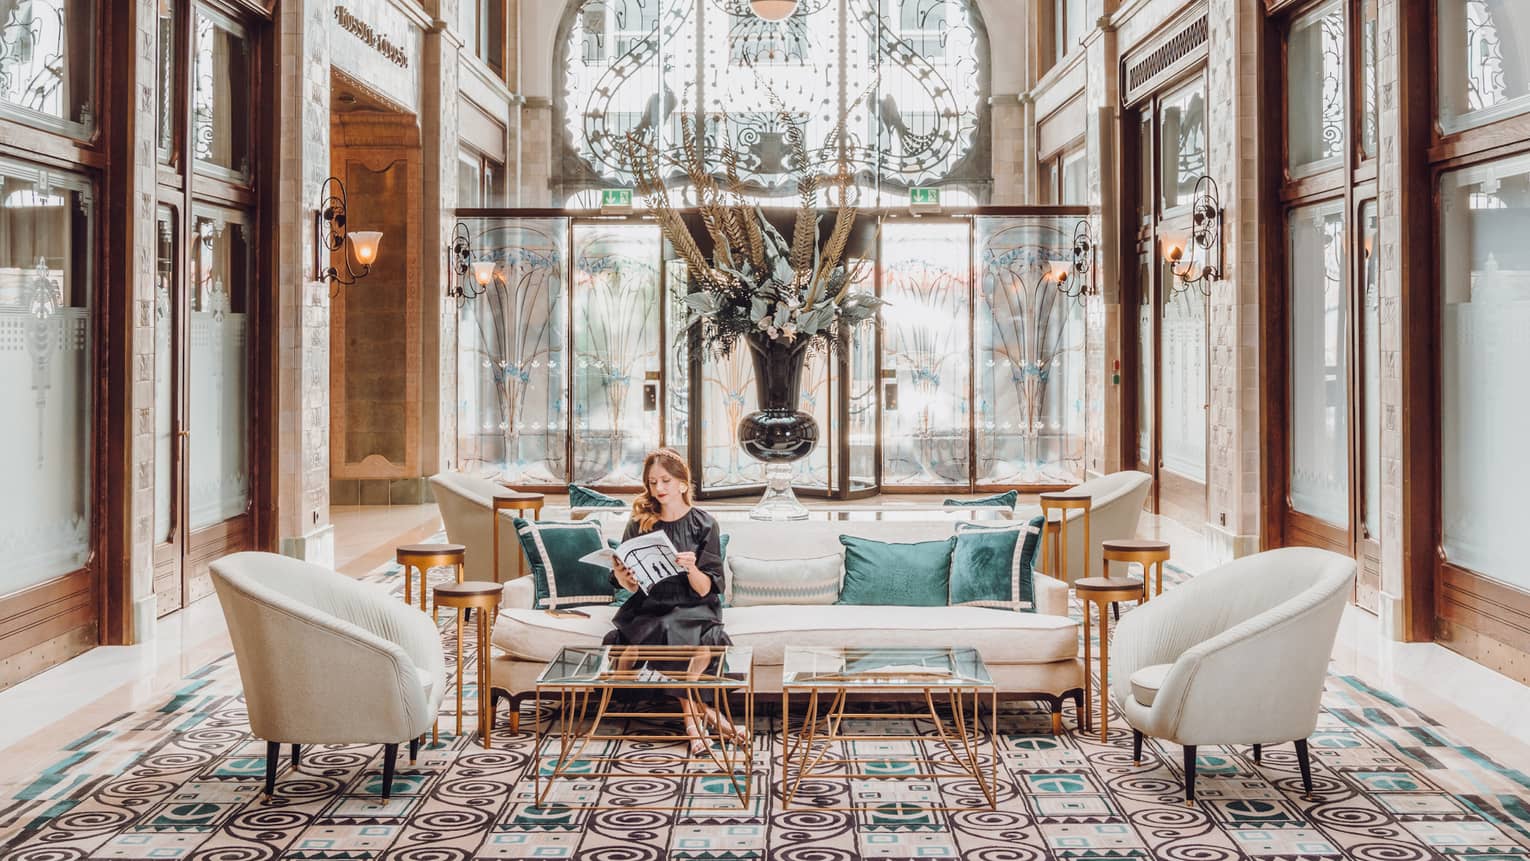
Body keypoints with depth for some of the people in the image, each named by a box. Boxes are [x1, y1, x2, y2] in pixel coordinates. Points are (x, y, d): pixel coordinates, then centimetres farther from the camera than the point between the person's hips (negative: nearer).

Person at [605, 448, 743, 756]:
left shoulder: (704, 524, 3)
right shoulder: (639, 525, 9)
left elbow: (706, 590, -3)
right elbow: (633, 586, 7)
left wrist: (692, 569, -24)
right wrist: (622, 577, -16)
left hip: (692, 609, -1)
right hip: (650, 609, 1)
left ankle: (690, 718, -12)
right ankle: (703, 710, -16)